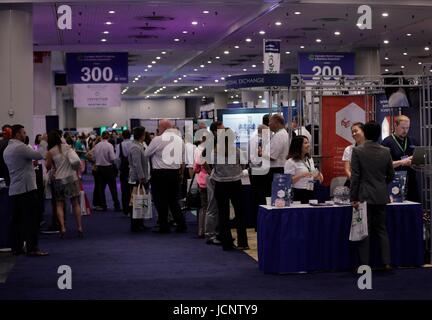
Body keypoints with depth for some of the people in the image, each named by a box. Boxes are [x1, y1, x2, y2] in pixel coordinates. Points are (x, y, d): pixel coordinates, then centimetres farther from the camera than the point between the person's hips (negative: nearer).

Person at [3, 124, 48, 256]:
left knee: (17, 220, 9)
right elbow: (40, 155, -14)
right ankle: (32, 248, -7)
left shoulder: (6, 150, 16)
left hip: (13, 189, 9)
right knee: (31, 219, -6)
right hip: (26, 188, -9)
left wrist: (30, 162, 22)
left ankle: (16, 247, 11)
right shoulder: (20, 147, -13)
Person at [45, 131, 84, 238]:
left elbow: (48, 167, 3)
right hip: (72, 177, 2)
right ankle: (80, 227, 5)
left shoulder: (50, 152, -5)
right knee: (75, 203, 7)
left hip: (59, 179, -2)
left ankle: (62, 227, -7)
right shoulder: (67, 147, 2)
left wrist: (45, 160, 20)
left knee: (59, 204, 7)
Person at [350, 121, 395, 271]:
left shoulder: (357, 151, -11)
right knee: (382, 229, 13)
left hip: (364, 196, -3)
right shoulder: (386, 152, 0)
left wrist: (354, 198, -7)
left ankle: (364, 264, 4)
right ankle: (386, 262, 11)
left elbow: (355, 176, -11)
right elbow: (391, 175, 8)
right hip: (381, 197, 3)